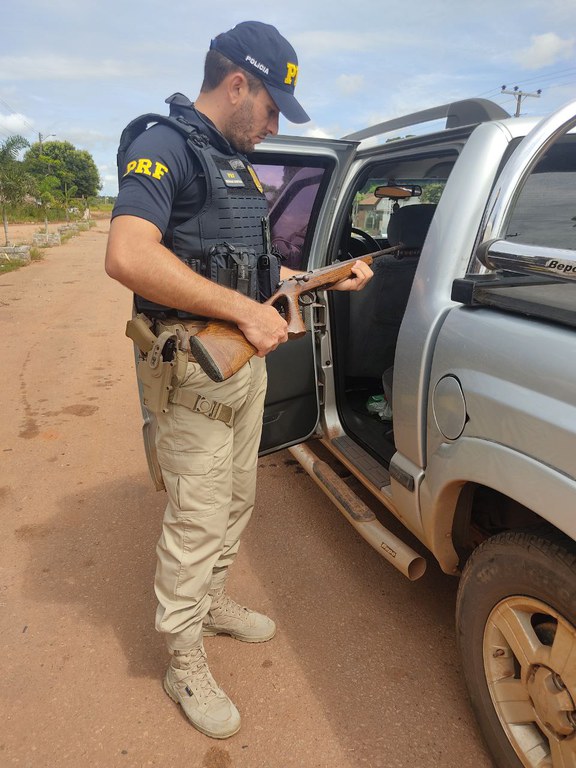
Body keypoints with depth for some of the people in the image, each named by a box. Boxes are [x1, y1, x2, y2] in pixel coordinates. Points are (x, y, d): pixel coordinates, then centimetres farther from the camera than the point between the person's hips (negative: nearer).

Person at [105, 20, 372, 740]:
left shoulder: (237, 162, 19)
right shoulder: (163, 145, -11)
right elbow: (127, 257, -28)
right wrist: (244, 310, -28)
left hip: (248, 359, 9)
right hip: (195, 368, -9)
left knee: (236, 500, 20)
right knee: (197, 519, 0)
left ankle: (213, 601, 43)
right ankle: (184, 663, 22)